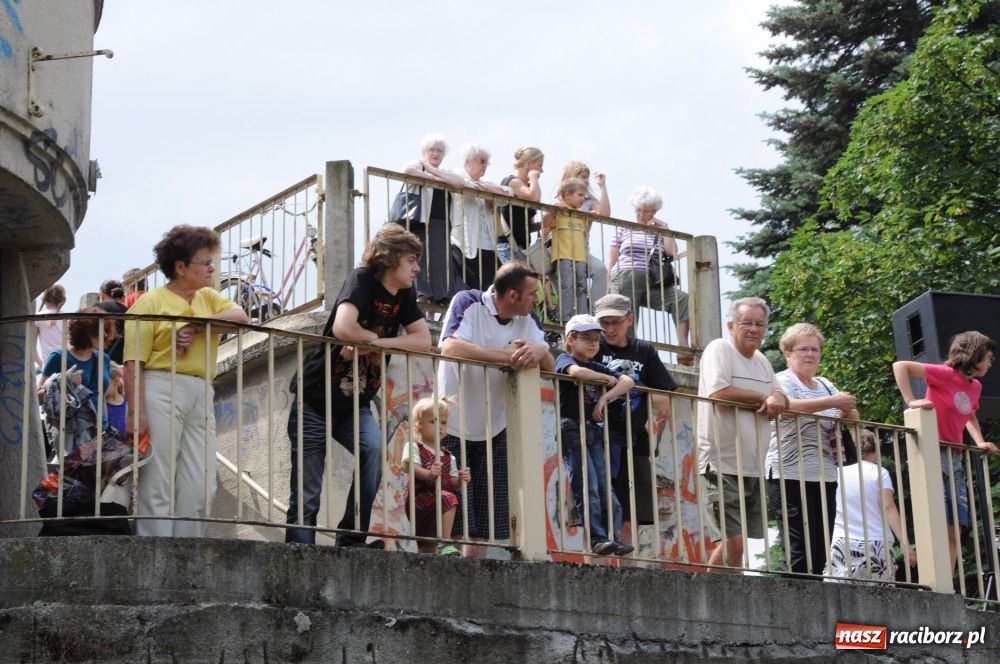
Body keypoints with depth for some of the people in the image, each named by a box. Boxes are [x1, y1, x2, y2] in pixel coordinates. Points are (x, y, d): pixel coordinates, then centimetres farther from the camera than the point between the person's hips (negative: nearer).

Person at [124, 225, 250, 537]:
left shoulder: (208, 298, 20)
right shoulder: (151, 302, 0)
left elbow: (240, 317, 1)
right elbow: (133, 362, -7)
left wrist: (197, 326, -10)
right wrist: (135, 413, -16)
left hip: (201, 395, 6)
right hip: (161, 390, -6)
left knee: (200, 487, 3)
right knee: (157, 482, -7)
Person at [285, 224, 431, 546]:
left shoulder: (405, 294, 5)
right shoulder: (362, 279, -15)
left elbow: (423, 341, -5)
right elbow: (343, 329, -31)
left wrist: (373, 344, -16)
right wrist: (375, 339, -11)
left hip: (355, 406, 5)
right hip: (314, 401, -5)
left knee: (374, 450, -25)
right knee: (306, 496, -4)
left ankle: (351, 540, -16)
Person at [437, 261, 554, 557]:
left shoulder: (527, 320, 4)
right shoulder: (468, 303, -13)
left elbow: (549, 367, -1)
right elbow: (450, 348, -30)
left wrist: (539, 351, -26)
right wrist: (507, 355, -29)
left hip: (494, 430, 6)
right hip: (453, 426, -6)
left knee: (485, 521, 7)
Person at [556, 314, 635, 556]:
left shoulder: (597, 367, 18)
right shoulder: (565, 359, 0)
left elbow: (628, 381, 7)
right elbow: (576, 372, -25)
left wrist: (606, 397, -10)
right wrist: (608, 379, -9)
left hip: (594, 431, 6)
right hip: (572, 429, -6)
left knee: (605, 485, 0)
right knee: (587, 486, -10)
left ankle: (612, 536, -1)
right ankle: (597, 538, -11)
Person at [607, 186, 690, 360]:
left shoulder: (660, 232, 23)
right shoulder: (623, 229, 19)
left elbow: (672, 252, 3)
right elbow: (612, 260, 14)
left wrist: (663, 227, 8)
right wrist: (610, 285, 0)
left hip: (653, 284, 1)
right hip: (626, 281, -1)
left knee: (682, 299, -24)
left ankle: (682, 347, -31)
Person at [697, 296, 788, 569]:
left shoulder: (761, 360, 20)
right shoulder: (719, 350, -5)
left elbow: (781, 398, 18)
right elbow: (718, 393, -20)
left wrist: (778, 399, -8)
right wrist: (763, 398, -8)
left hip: (755, 467, 8)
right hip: (723, 464, -8)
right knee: (735, 540, -15)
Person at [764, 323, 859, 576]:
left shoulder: (825, 385, 20)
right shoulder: (782, 381, 0)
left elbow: (853, 420, 16)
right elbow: (787, 407, -22)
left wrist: (848, 409, -7)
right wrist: (831, 402, -25)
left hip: (824, 478, 7)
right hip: (790, 476, -7)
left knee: (820, 554, 4)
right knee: (800, 553, -12)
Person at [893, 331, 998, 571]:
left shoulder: (975, 387, 12)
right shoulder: (945, 374, -11)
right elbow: (900, 366, -16)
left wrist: (979, 442, 14)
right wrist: (911, 402, -21)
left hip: (954, 459, 8)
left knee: (954, 531, 6)